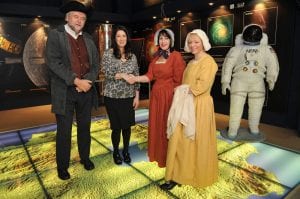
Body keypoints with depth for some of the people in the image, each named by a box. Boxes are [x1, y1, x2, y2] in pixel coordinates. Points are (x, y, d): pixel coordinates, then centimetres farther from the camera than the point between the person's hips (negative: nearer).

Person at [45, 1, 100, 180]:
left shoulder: (88, 39, 10)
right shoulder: (56, 35, -2)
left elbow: (96, 63, 6)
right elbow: (53, 62, -14)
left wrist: (88, 81, -12)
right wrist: (76, 81, -19)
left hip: (86, 90, 4)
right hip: (65, 91, -4)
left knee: (85, 127, 16)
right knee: (64, 130, 5)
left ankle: (85, 157, 35)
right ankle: (62, 166, 24)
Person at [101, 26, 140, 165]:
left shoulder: (132, 56, 7)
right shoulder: (108, 54, -3)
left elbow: (136, 77, 7)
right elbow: (107, 73, -14)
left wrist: (137, 96, 3)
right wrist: (125, 75, -19)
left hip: (128, 97, 3)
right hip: (113, 97, -3)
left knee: (127, 125, 10)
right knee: (116, 127, 6)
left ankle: (126, 151, 32)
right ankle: (116, 152, 30)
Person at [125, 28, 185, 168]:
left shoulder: (176, 56, -8)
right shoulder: (156, 56, 12)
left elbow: (178, 80, -10)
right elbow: (149, 76, 2)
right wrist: (135, 79, -12)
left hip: (169, 95, -6)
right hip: (156, 95, 6)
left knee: (167, 126, 5)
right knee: (156, 125, 13)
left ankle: (168, 158, 23)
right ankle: (157, 154, 32)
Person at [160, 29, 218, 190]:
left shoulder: (208, 61, -9)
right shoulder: (191, 62, 17)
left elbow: (201, 86, -19)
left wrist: (182, 90, -10)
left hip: (200, 106, -8)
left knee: (197, 141, 4)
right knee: (180, 139, 7)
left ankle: (199, 176, 22)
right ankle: (178, 175, 18)